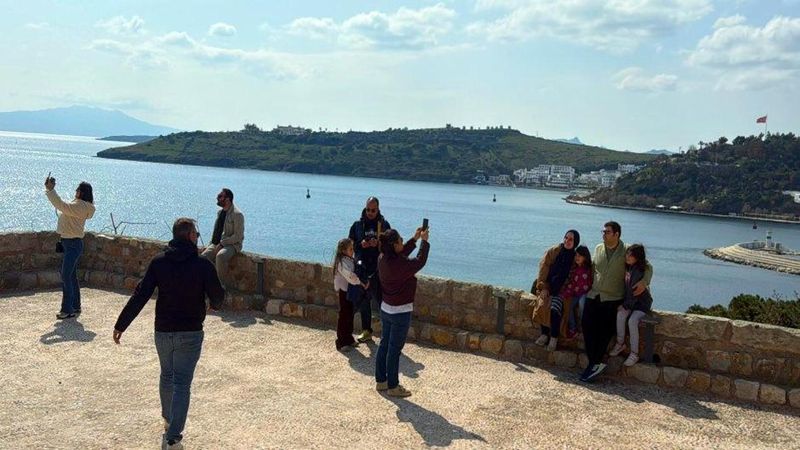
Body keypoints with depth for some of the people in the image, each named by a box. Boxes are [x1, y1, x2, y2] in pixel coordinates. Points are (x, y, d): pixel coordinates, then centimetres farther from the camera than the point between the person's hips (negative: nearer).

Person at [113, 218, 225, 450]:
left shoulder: (158, 262, -5)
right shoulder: (203, 265, -12)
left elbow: (139, 296, -7)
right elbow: (218, 296, -5)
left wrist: (121, 325, -2)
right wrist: (215, 305, 19)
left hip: (163, 332, 3)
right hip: (190, 334, -3)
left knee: (166, 375, 24)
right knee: (182, 383, 0)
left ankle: (168, 419, 43)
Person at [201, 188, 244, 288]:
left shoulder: (237, 214, -14)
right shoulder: (220, 212, 12)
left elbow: (238, 236, -17)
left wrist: (221, 244, -20)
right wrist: (211, 244, 6)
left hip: (232, 244, -7)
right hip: (218, 243, 7)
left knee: (220, 256, -37)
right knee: (203, 256, -17)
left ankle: (223, 284, -22)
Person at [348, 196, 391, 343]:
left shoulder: (384, 225, 1)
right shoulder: (357, 225, 6)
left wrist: (378, 244, -18)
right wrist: (361, 244, -10)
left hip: (379, 270, -3)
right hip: (361, 269, 3)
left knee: (381, 301, -5)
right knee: (363, 302, 11)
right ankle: (366, 331, 24)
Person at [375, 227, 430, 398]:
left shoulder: (383, 259, -3)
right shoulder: (399, 264, -27)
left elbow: (401, 254, 16)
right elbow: (420, 262, -12)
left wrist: (415, 239, 16)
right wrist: (424, 241, -1)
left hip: (386, 309, 8)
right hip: (400, 312, -8)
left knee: (384, 345, 17)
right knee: (394, 350, 2)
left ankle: (380, 381, 28)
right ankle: (393, 387, 14)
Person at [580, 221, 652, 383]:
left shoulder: (627, 251, -2)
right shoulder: (598, 248, 12)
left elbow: (647, 267, 2)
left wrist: (644, 282, -15)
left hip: (613, 298, -4)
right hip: (594, 295, 4)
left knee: (605, 330, -15)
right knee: (587, 324, -13)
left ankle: (596, 363, -6)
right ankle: (595, 363, -7)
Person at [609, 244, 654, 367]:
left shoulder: (639, 271, -23)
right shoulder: (626, 267, -2)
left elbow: (635, 292, -22)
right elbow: (624, 286, 7)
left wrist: (625, 305, -15)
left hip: (642, 302, -6)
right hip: (628, 300, 6)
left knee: (632, 321, -26)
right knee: (620, 315, -21)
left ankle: (634, 354, -16)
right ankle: (620, 344, -5)